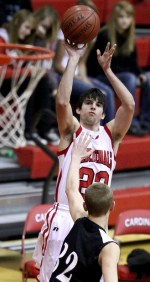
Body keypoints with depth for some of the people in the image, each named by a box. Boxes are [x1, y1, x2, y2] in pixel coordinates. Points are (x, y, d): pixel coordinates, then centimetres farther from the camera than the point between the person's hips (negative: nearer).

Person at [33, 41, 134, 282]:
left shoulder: (111, 135, 10)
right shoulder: (71, 132, 3)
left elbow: (129, 105, -4)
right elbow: (62, 101, -16)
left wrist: (107, 69, -7)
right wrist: (74, 59, -14)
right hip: (64, 216, -3)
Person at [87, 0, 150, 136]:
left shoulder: (128, 37, 5)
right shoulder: (105, 36, -16)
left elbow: (132, 62, 7)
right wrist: (134, 73, -23)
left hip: (121, 74, 7)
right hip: (100, 76, -7)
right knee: (129, 78, -31)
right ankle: (131, 124, -28)